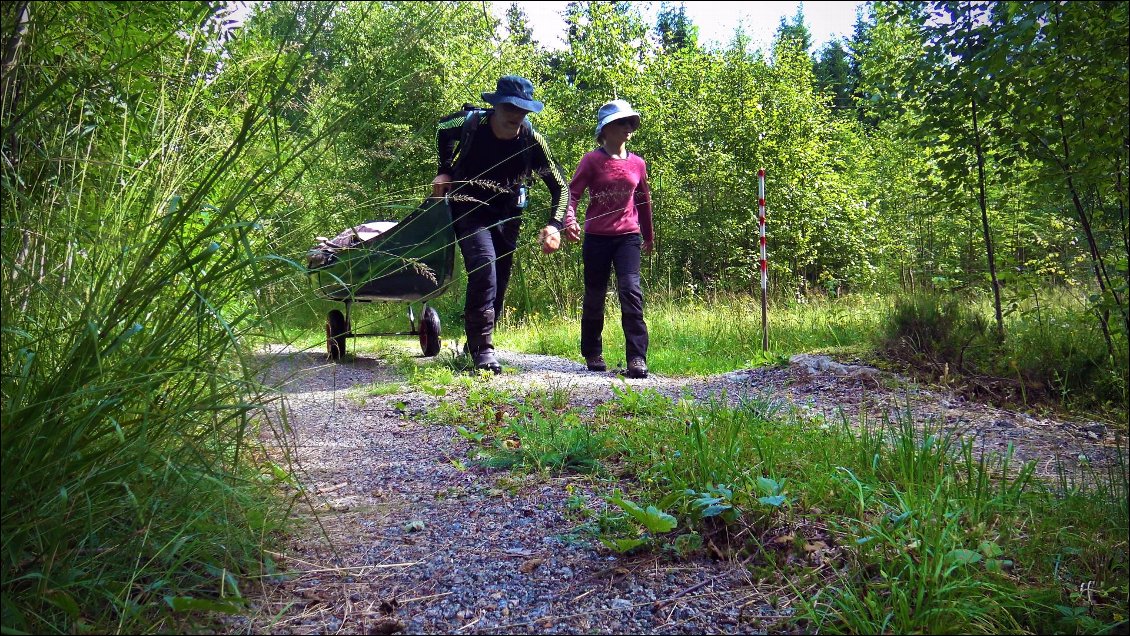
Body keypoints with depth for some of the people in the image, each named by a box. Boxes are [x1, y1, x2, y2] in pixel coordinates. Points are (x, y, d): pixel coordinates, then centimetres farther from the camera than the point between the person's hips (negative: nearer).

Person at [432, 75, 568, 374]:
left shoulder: (532, 141, -15)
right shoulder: (471, 123, -17)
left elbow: (559, 186, -10)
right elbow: (443, 129, 8)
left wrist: (554, 225, -24)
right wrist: (445, 171, 2)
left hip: (506, 214, 3)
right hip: (469, 210, -3)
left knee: (499, 282, 7)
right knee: (484, 268, -24)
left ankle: (476, 342, 27)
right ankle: (482, 348, -18)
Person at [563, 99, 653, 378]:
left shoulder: (637, 164, 8)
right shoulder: (592, 161, -2)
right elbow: (572, 192, -7)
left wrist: (649, 235, 28)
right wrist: (569, 220, -27)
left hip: (628, 237, 2)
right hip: (596, 238, -1)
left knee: (631, 290, -14)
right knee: (594, 296, 7)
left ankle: (637, 358, -13)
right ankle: (593, 354, 24)